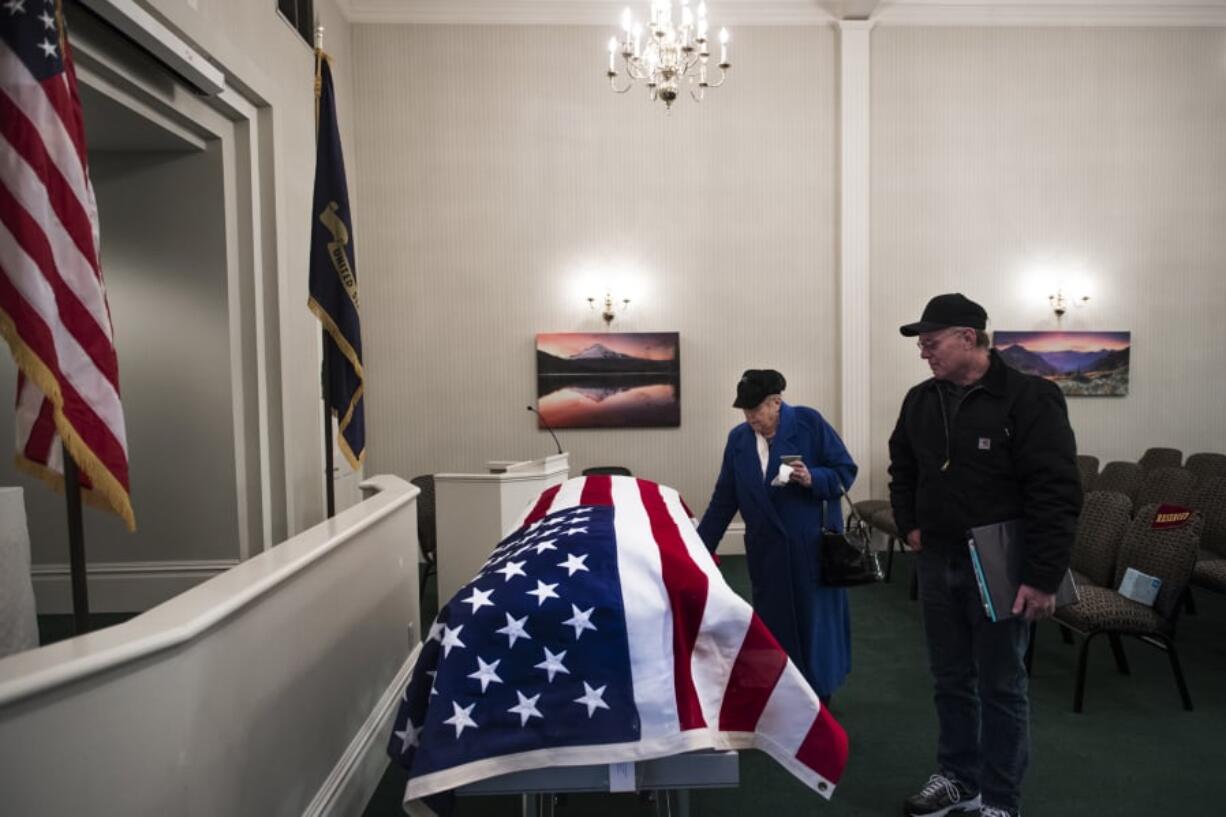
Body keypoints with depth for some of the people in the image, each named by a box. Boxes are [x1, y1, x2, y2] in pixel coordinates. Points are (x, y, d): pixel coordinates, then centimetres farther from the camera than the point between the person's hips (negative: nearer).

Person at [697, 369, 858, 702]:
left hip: (813, 545, -3)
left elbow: (845, 470, -3)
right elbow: (723, 500, 5)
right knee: (774, 623, 12)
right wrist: (700, 547, 3)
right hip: (767, 550, 3)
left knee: (816, 619, 9)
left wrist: (812, 479, -23)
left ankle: (819, 695, 28)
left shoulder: (809, 422, -8)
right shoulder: (738, 439, 2)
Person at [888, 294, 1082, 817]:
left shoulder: (1029, 398, -13)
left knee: (1000, 687, 8)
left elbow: (1056, 494, -17)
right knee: (950, 680, 17)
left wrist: (1043, 577, -19)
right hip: (936, 562, 6)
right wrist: (910, 524, 8)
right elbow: (902, 469, 20)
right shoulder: (920, 401, 5)